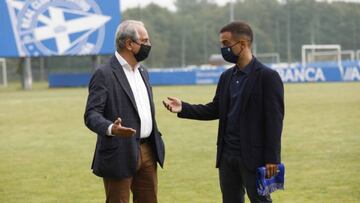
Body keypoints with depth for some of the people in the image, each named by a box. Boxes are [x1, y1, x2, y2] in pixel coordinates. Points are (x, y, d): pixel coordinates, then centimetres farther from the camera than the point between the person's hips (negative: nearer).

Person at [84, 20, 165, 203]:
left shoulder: (142, 72, 15)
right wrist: (111, 129, -37)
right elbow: (91, 114, -17)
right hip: (120, 154, -8)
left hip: (147, 152, 8)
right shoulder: (104, 74, -11)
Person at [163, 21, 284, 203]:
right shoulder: (227, 77, 12)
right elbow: (216, 109, 13)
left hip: (253, 156, -7)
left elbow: (274, 120, -13)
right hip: (227, 155, 7)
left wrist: (272, 159, -16)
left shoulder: (267, 77, -11)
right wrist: (183, 108, -1)